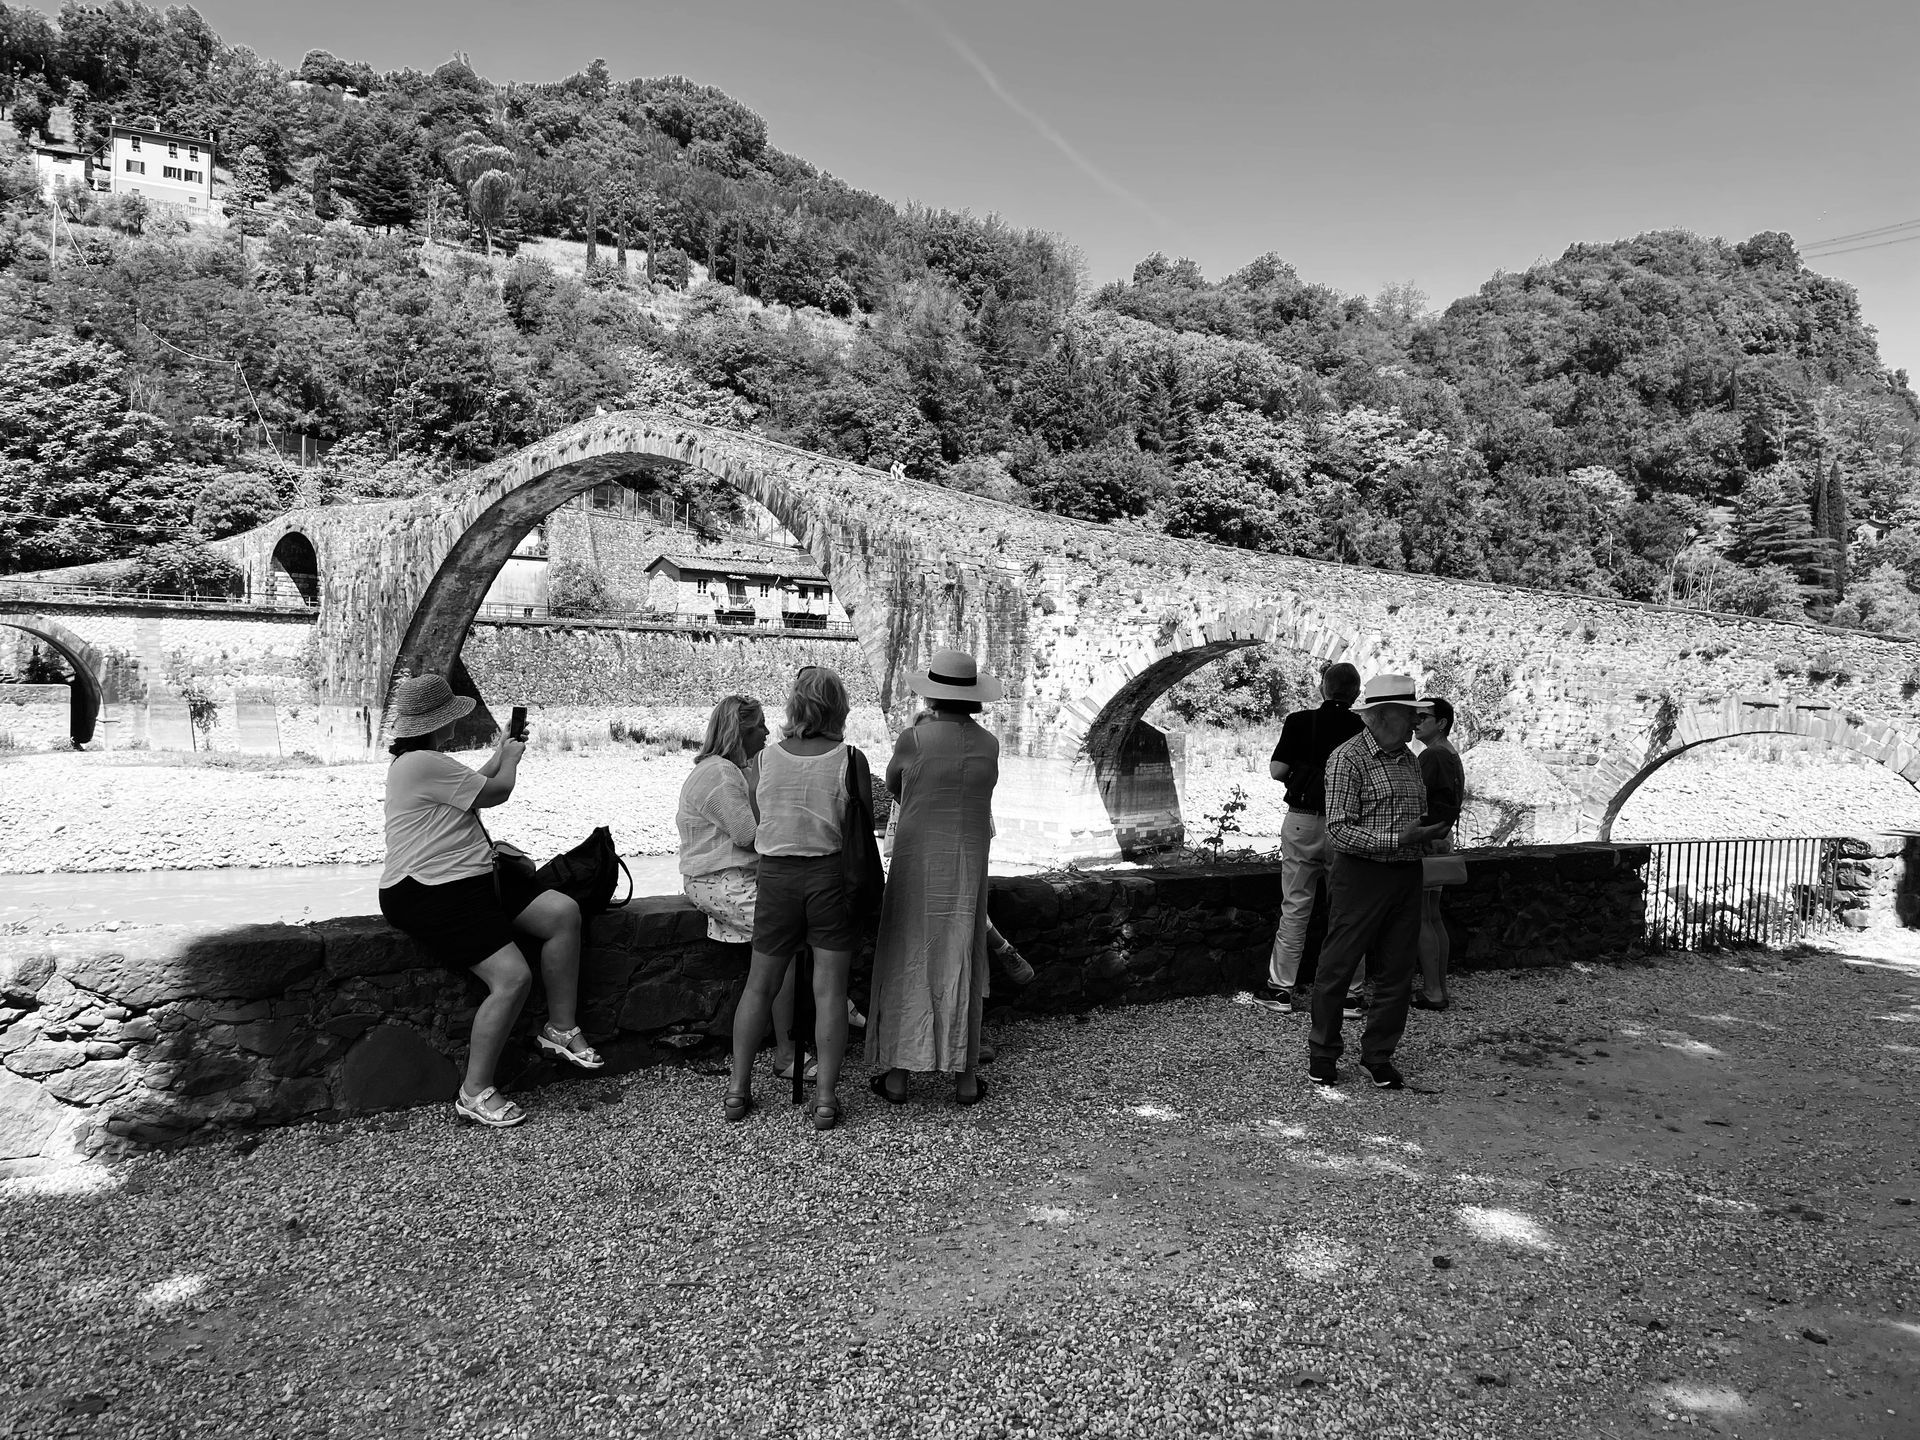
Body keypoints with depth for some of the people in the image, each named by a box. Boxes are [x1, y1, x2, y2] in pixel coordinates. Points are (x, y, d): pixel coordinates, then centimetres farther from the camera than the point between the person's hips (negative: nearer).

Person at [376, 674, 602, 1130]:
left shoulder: (419, 762, 18)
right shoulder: (423, 764, -17)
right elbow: (495, 793, -10)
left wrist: (499, 756, 36)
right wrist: (511, 759, 10)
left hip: (469, 880, 11)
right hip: (428, 893, -11)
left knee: (563, 911, -2)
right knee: (513, 976, -21)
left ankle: (560, 1028, 7)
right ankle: (475, 1093, -6)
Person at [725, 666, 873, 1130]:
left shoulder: (765, 758, -3)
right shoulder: (850, 760, -9)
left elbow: (760, 822, 3)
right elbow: (866, 823, -3)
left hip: (776, 875, 2)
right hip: (832, 874, -2)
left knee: (759, 985, 15)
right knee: (829, 989, 5)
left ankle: (738, 1089, 22)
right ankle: (826, 1099, 9)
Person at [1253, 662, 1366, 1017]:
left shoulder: (1300, 721, -5)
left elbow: (1277, 770, -8)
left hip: (1304, 822, -1)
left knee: (1295, 908, 6)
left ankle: (1281, 987, 10)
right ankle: (1350, 994, 13)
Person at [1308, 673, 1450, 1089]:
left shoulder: (1408, 759, 14)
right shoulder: (1347, 759, -11)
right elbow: (1339, 831, -17)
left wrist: (1429, 832, 6)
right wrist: (1398, 840, -23)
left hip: (1406, 878, 7)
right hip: (1360, 876, -7)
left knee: (1397, 972, 10)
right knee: (1337, 969, 2)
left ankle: (1378, 1054, 25)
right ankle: (1322, 1054, 19)